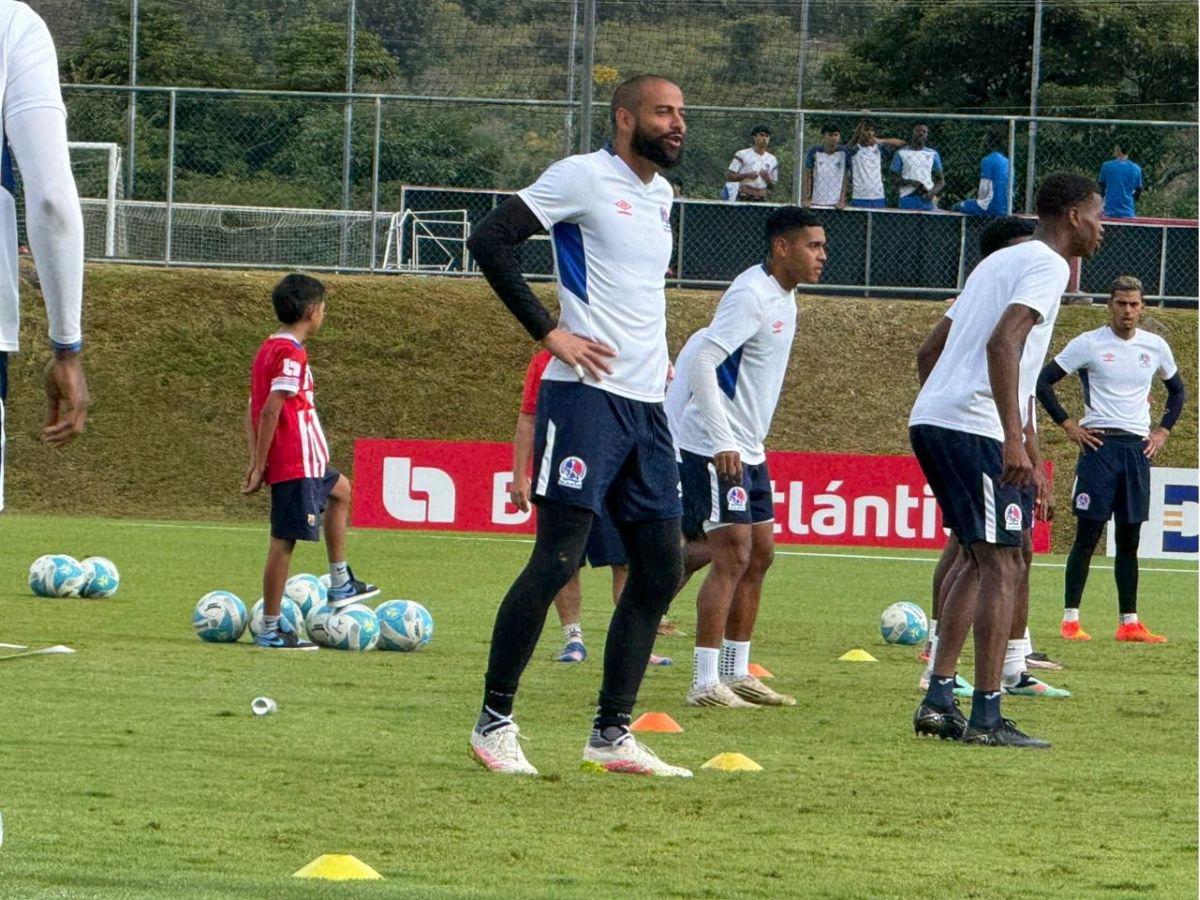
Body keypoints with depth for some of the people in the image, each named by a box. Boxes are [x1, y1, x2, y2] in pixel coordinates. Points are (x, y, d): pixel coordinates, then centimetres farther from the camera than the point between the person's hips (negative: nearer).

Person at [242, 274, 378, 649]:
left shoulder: (269, 349, 13)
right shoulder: (293, 354, -15)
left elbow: (253, 409, 14)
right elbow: (270, 410, -22)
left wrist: (256, 461, 11)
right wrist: (260, 466, -19)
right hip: (296, 463, -11)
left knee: (340, 490, 31)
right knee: (284, 540, -7)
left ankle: (340, 585, 35)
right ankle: (271, 629, -4)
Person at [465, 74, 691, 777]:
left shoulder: (663, 194, 19)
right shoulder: (585, 177, -6)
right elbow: (490, 241, -13)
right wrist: (548, 331, -15)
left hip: (647, 404, 8)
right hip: (587, 396, -8)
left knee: (661, 568, 5)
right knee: (559, 557, -11)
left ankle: (613, 734, 12)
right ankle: (494, 721, -3)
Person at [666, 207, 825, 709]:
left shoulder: (783, 297, 12)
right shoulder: (751, 295, -18)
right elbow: (701, 362, -25)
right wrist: (723, 444, -27)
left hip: (747, 450, 10)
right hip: (714, 448, -10)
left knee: (760, 553, 10)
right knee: (733, 555, -12)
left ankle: (736, 673, 17)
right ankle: (706, 683, -10)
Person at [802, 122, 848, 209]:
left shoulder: (843, 152, -2)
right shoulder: (814, 152, -2)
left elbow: (845, 178, 0)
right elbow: (808, 176, 3)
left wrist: (842, 200, -5)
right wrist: (806, 198, -1)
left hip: (836, 205, 0)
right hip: (816, 203, 0)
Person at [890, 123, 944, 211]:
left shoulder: (933, 154, 14)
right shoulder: (901, 153, 6)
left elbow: (941, 180, 14)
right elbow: (894, 179, 3)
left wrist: (932, 192, -9)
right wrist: (911, 182, -16)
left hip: (928, 200, 2)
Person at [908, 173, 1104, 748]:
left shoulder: (999, 262, 24)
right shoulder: (1047, 265, -5)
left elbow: (930, 351, 26)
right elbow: (1003, 343, -22)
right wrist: (1013, 438, -27)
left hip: (930, 420, 9)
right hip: (974, 428, -9)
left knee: (983, 561, 16)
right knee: (1002, 565, -7)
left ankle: (939, 698, 10)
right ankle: (986, 717, -10)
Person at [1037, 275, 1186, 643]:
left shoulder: (1155, 347, 9)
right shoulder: (1089, 343, -3)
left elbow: (1177, 389, 26)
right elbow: (1044, 381, -3)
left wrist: (1163, 430, 13)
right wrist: (1068, 425, -6)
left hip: (1138, 448, 4)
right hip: (1100, 446, -4)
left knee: (1129, 539, 6)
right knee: (1088, 535, -5)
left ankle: (1129, 622, 8)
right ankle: (1070, 619, -2)